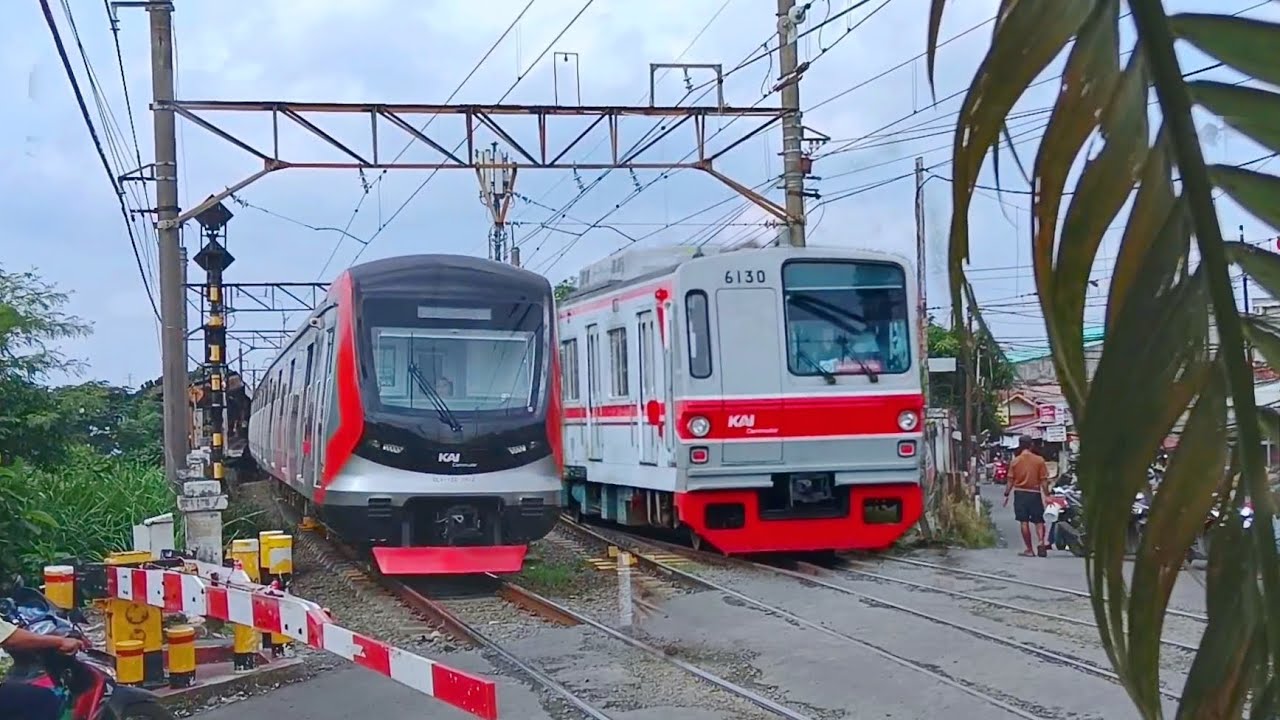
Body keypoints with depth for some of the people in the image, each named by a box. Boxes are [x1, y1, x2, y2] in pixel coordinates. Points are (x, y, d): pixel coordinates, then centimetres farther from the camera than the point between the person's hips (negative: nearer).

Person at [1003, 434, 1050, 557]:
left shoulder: (1015, 461, -2)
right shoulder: (1039, 460, -3)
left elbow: (1010, 480, -2)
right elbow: (1044, 480, -5)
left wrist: (1006, 494, 6)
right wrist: (1046, 495, 0)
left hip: (1020, 494, 0)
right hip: (1035, 493, 0)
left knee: (1024, 522, 3)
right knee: (1039, 521, 9)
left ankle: (1029, 549, 3)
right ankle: (1041, 544, -10)